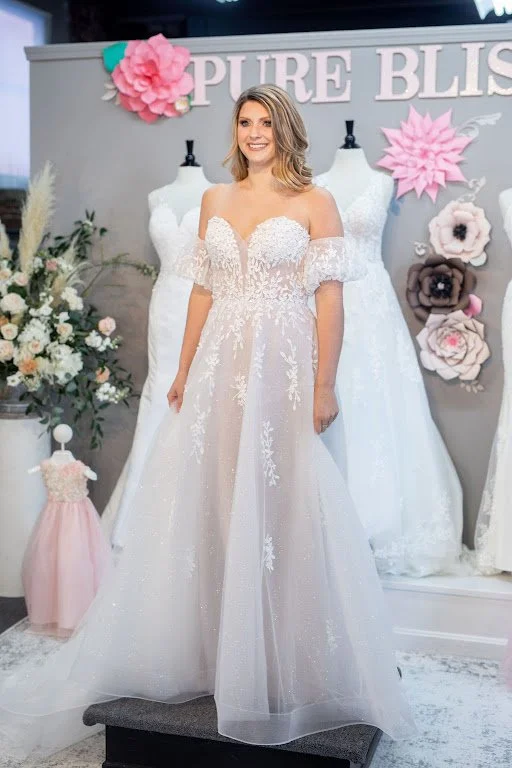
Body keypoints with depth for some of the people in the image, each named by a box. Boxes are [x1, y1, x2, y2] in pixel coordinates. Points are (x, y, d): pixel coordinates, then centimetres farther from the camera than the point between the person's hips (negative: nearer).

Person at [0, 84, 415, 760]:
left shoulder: (314, 203, 0)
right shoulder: (215, 200, 13)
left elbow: (330, 300, -5)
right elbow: (203, 292, 14)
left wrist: (325, 387, -11)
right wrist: (184, 371, 10)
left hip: (283, 369, -4)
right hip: (220, 367, 4)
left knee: (280, 505, 0)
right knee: (206, 500, 7)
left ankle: (284, 666, 15)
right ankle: (205, 651, 22)